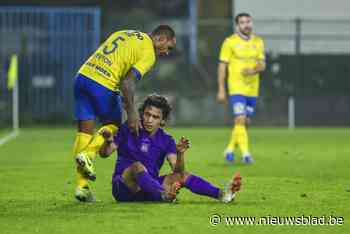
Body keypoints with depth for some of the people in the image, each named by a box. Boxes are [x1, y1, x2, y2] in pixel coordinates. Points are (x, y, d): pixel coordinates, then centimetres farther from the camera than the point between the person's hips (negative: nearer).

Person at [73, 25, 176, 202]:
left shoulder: (125, 34, 22)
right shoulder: (148, 53, -2)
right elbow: (128, 82, -14)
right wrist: (132, 113, -9)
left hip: (82, 75, 7)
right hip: (103, 84, -7)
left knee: (84, 131, 8)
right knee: (113, 125, 18)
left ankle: (82, 186, 7)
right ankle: (88, 154, -5)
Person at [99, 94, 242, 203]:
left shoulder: (166, 141, 6)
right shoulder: (128, 131, 0)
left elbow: (177, 170, -6)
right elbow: (104, 154, -5)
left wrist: (180, 154, -26)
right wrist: (108, 141, -27)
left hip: (148, 189, 4)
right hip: (123, 186, -4)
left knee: (181, 175, -12)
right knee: (137, 166, -32)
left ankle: (221, 194, -30)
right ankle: (164, 195, -58)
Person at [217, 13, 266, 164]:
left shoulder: (258, 42, 7)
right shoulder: (230, 42, -5)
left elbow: (262, 65, 2)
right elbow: (222, 66, -4)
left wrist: (254, 70, -22)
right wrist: (221, 90, -8)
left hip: (252, 89, 5)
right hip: (236, 88, -5)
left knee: (245, 122, 12)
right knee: (240, 120, -17)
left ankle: (230, 149, 30)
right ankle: (245, 154, -19)